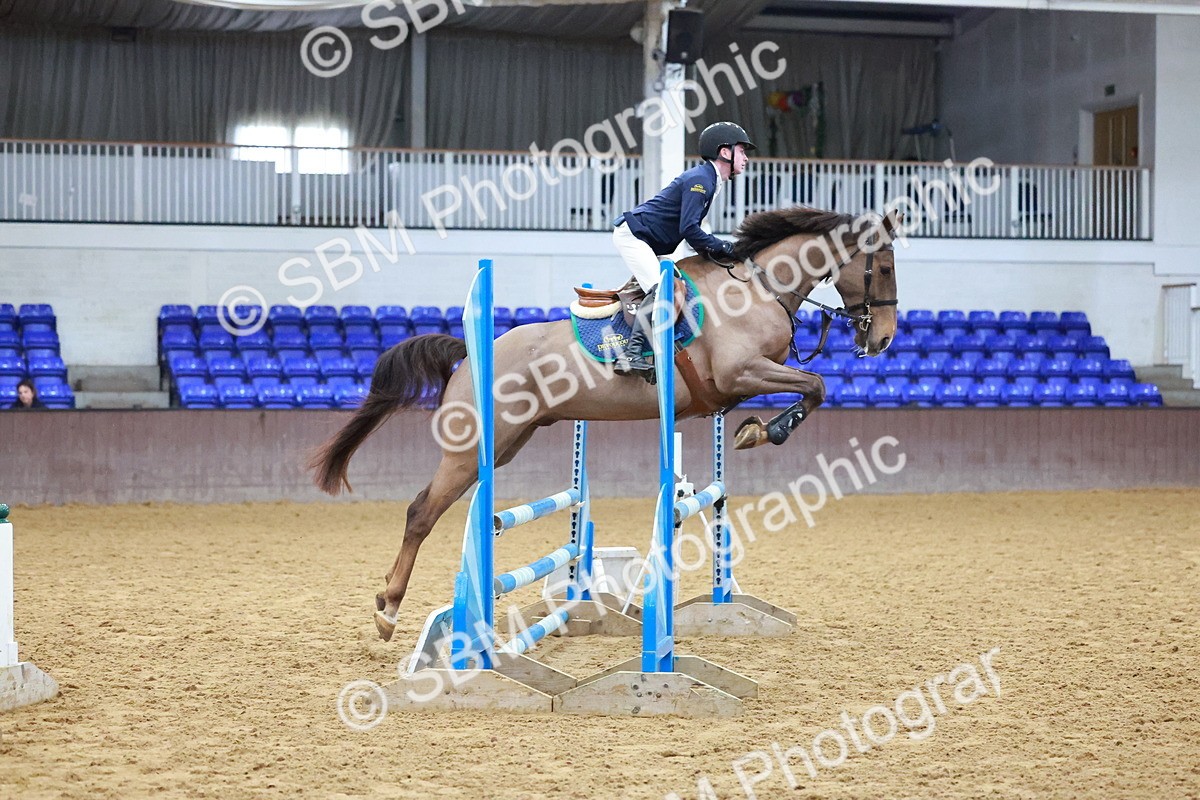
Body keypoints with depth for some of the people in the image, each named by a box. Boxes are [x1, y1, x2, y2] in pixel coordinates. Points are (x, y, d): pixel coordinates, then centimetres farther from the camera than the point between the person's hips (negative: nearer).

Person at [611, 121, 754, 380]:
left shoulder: (708, 180, 15)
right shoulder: (700, 180, -17)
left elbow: (691, 229, 19)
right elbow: (689, 230, -25)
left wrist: (713, 250, 6)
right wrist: (724, 247, -16)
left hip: (648, 244, 11)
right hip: (631, 235, -11)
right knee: (661, 290, -24)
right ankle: (630, 354, -29)